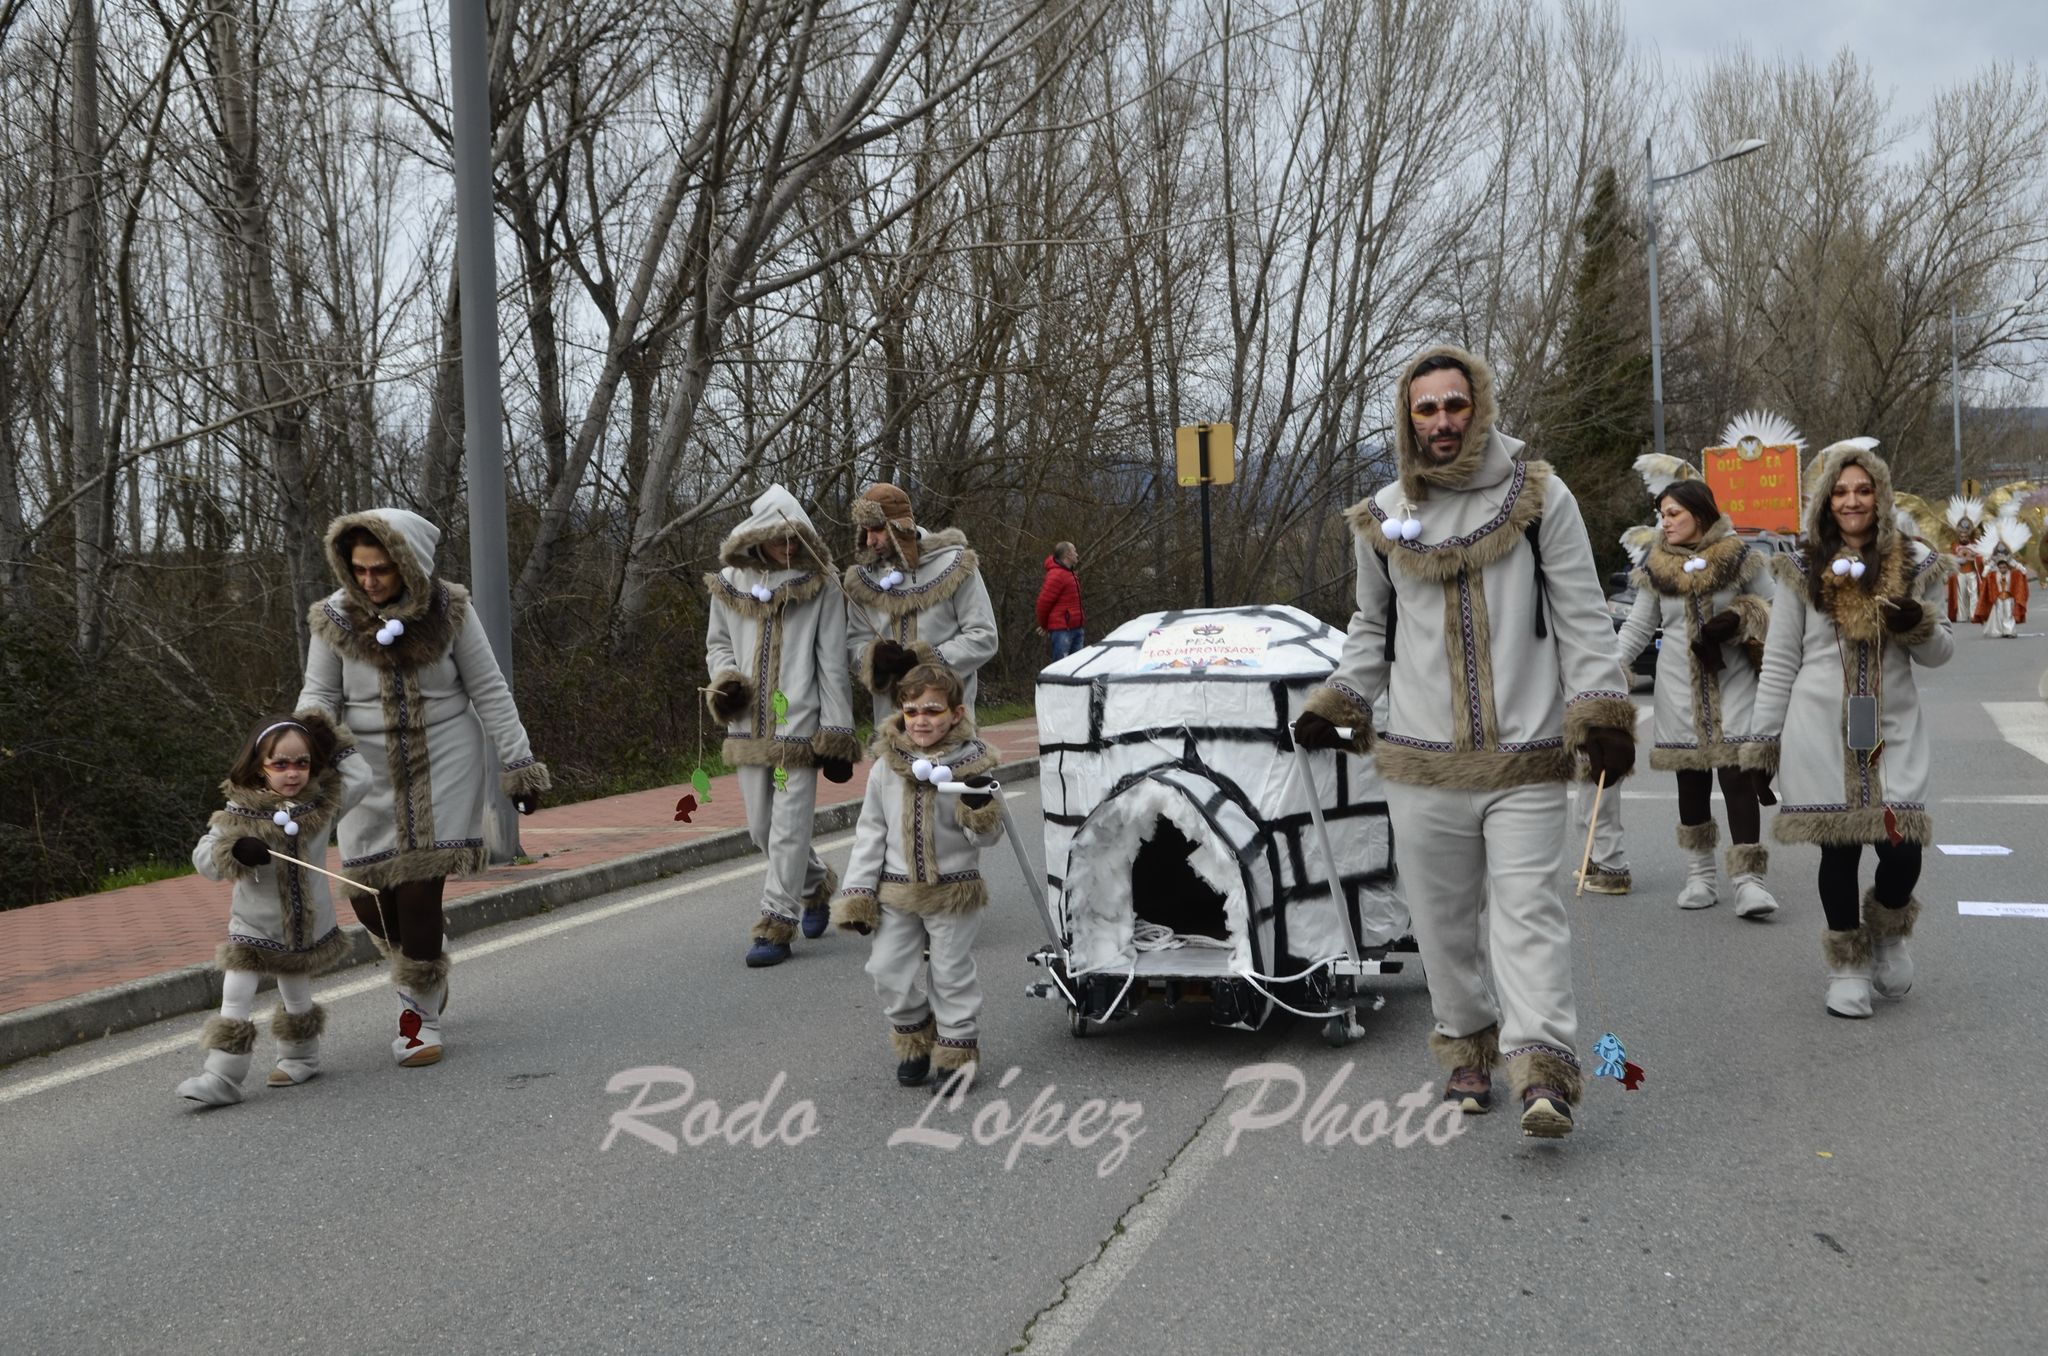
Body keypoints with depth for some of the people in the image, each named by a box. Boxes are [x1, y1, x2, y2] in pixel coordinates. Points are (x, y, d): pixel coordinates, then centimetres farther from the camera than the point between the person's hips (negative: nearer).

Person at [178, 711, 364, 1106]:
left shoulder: (323, 803, -6)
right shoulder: (239, 815, -13)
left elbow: (359, 779, 3)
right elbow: (202, 858, -15)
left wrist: (338, 746, -2)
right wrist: (234, 850, -33)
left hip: (309, 931, 2)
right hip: (252, 930, -2)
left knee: (297, 999, 20)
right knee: (234, 1004, -10)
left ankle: (300, 1058, 39)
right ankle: (221, 1077, -9)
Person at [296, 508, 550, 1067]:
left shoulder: (449, 610, -9)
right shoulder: (335, 618, -7)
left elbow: (489, 691, -1)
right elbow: (319, 692, 3)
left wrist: (519, 765, -1)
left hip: (444, 763, -2)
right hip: (370, 767, 2)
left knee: (420, 887, -11)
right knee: (368, 896, 0)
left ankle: (420, 1011, 6)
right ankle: (428, 964, 33)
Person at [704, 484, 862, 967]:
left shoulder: (821, 584, -4)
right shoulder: (729, 582, 6)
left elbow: (832, 665, -4)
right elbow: (717, 642, 20)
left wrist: (836, 733, -7)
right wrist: (724, 680, -2)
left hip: (799, 726, -4)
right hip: (749, 726, 4)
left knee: (789, 827, -5)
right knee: (762, 827, 12)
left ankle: (776, 924, 3)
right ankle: (817, 883, 37)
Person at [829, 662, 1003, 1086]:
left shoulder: (971, 764, -8)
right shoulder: (886, 767, -1)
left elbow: (989, 836, -3)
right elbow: (870, 832, 6)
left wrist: (980, 810, -26)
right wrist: (857, 894, 2)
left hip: (954, 891, -3)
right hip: (897, 891, 3)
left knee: (952, 974, 6)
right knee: (891, 972, 5)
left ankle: (956, 1054, 21)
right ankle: (914, 1044, 27)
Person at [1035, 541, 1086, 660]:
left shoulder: (1070, 574, 18)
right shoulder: (1057, 575, -14)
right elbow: (1044, 601, -15)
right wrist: (1044, 626, -1)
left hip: (1076, 628, 10)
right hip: (1062, 629, -10)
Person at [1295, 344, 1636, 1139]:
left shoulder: (1538, 498, 1)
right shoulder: (1383, 519, 10)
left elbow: (1582, 617, 0)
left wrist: (1600, 713, -10)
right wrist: (1337, 707, 12)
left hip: (1526, 760, -3)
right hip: (1424, 763, 3)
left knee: (1528, 910, -10)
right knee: (1444, 919, 9)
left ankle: (1542, 1070, -15)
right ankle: (1468, 1050, 25)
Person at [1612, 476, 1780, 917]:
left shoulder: (1741, 558, -1)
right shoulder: (1656, 569, 5)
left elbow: (1772, 608, 6)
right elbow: (1637, 626, 9)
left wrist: (1739, 620, -14)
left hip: (1733, 683, -3)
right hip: (1680, 687, 3)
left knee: (1737, 774, -11)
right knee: (1691, 778, 7)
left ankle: (1748, 879, -12)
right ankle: (1699, 875, 17)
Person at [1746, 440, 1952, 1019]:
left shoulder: (1916, 565, 7)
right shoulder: (1803, 569, 4)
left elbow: (1940, 653, 12)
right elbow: (1779, 660, 7)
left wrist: (1918, 627, -11)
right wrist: (1762, 741, 3)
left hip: (1893, 731, 1)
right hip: (1822, 732, -1)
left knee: (1903, 849, -6)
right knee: (1838, 848, 2)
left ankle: (1887, 932, 26)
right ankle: (1848, 961, 19)